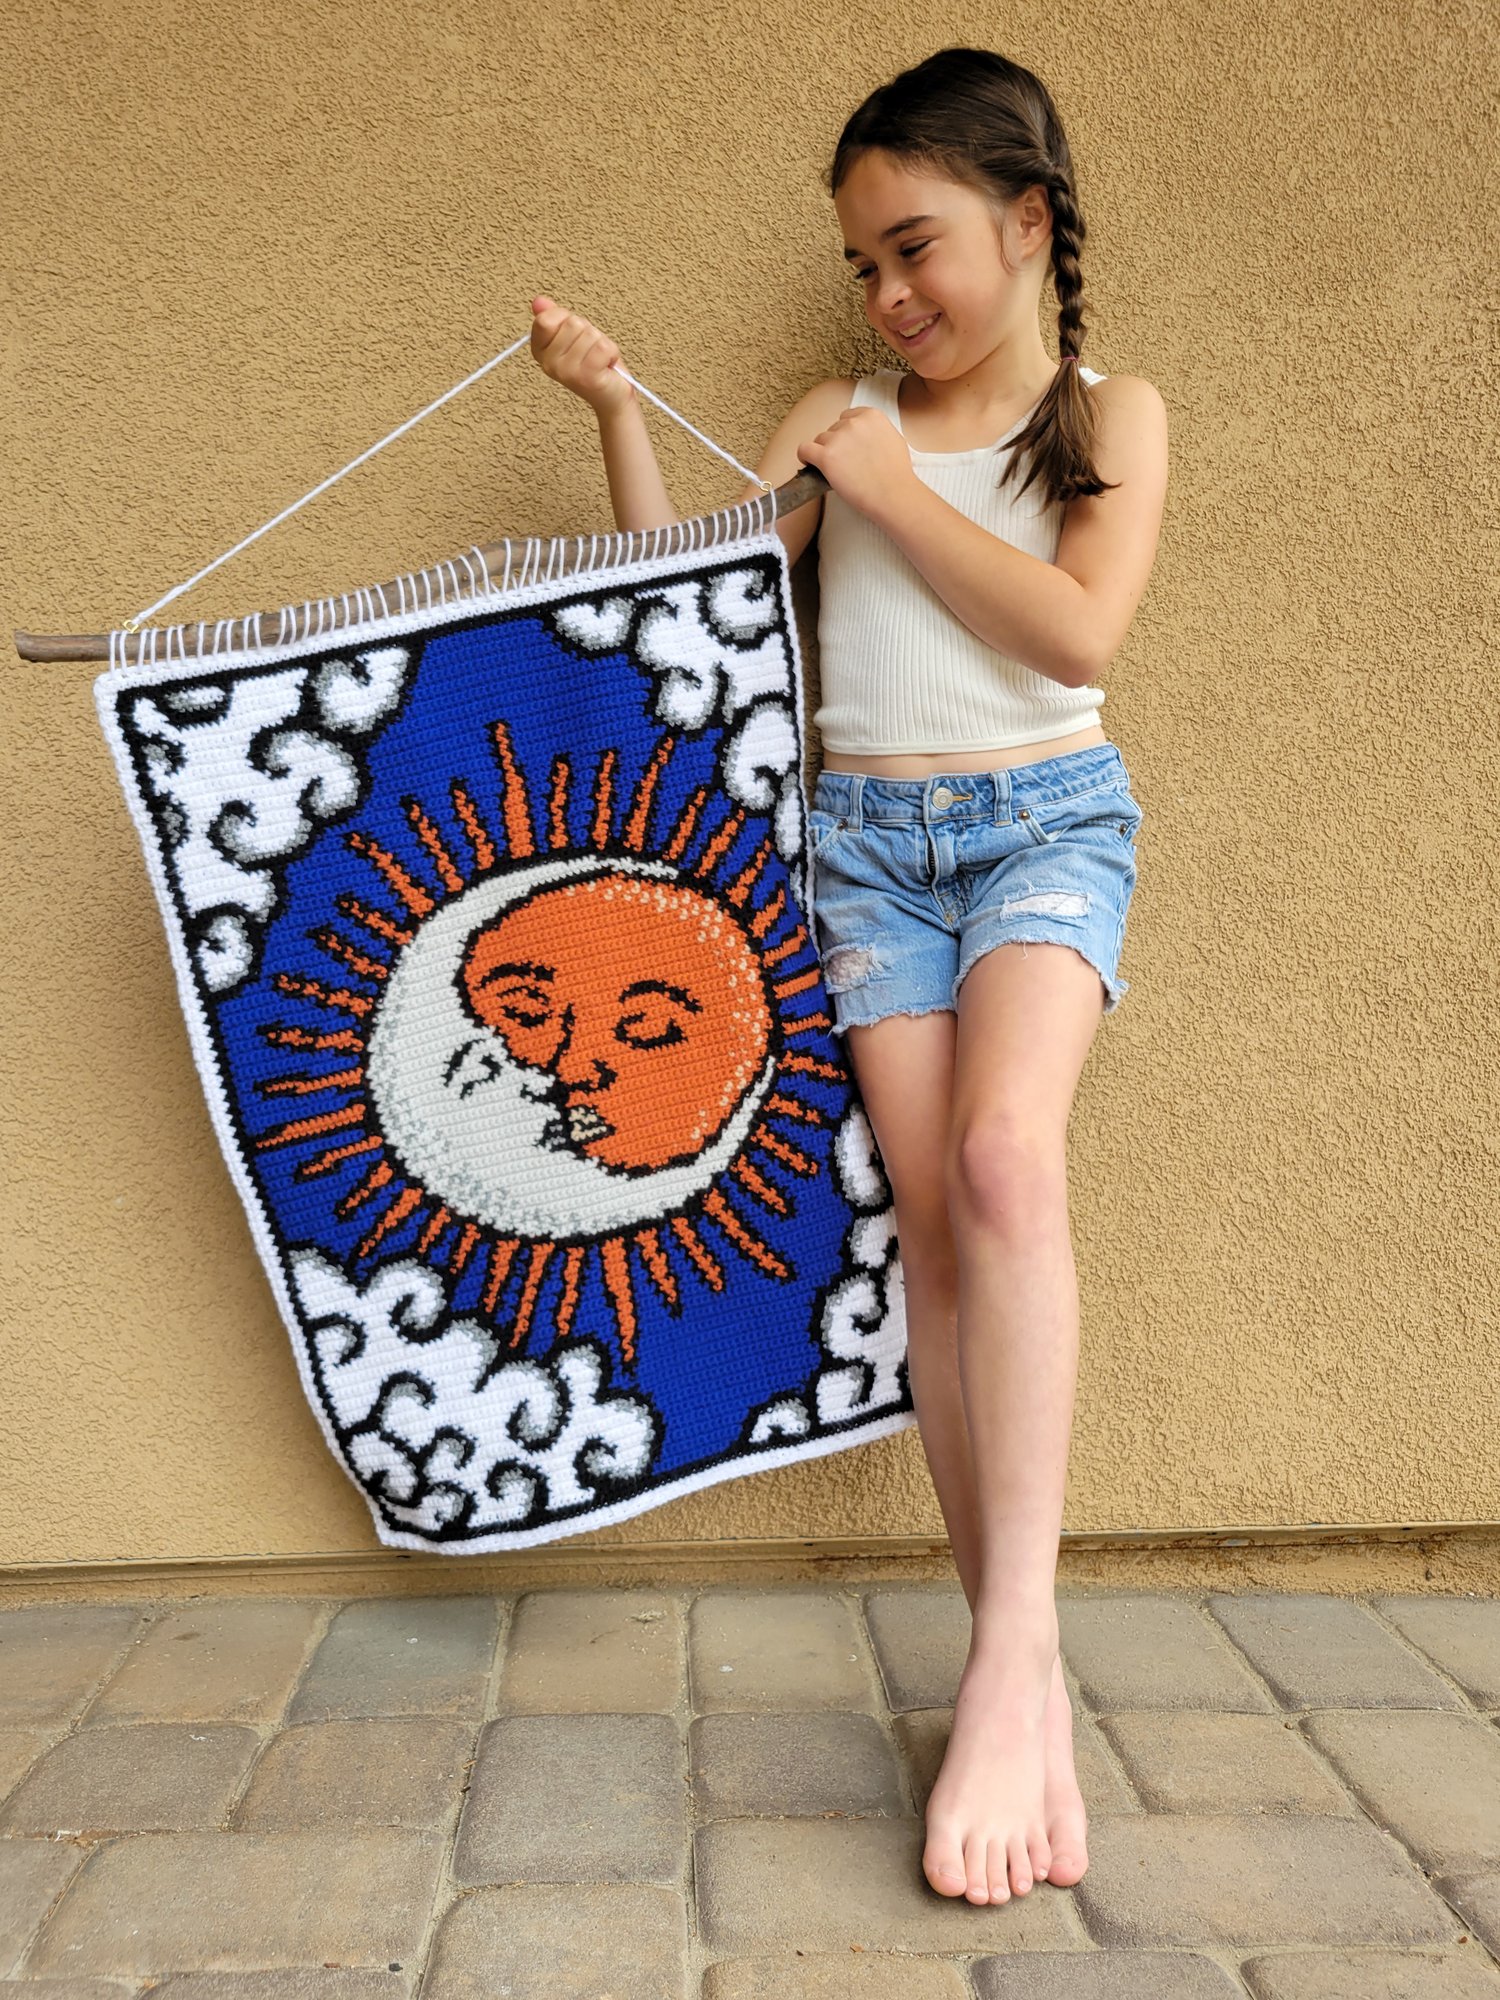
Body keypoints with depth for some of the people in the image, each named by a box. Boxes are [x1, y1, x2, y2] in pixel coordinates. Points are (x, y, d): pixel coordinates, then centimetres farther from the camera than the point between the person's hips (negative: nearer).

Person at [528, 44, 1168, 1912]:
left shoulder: (1112, 412, 7)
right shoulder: (841, 416, 13)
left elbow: (1079, 629, -10)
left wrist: (894, 490, -7)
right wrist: (614, 407, 0)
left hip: (1046, 816, -2)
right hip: (865, 833, 2)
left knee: (1006, 1151, -28)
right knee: (930, 1211, -5)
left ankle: (1011, 1638, -23)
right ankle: (1021, 1682, 2)